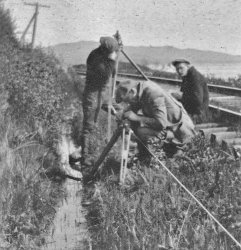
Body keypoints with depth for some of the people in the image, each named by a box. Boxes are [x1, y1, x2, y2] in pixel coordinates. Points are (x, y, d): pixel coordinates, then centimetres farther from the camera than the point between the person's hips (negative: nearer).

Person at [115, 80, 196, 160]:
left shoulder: (153, 94, -27)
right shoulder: (140, 94, -1)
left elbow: (161, 123, -34)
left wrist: (137, 117, -27)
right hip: (170, 125, 9)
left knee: (142, 132, -25)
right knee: (135, 124, 2)